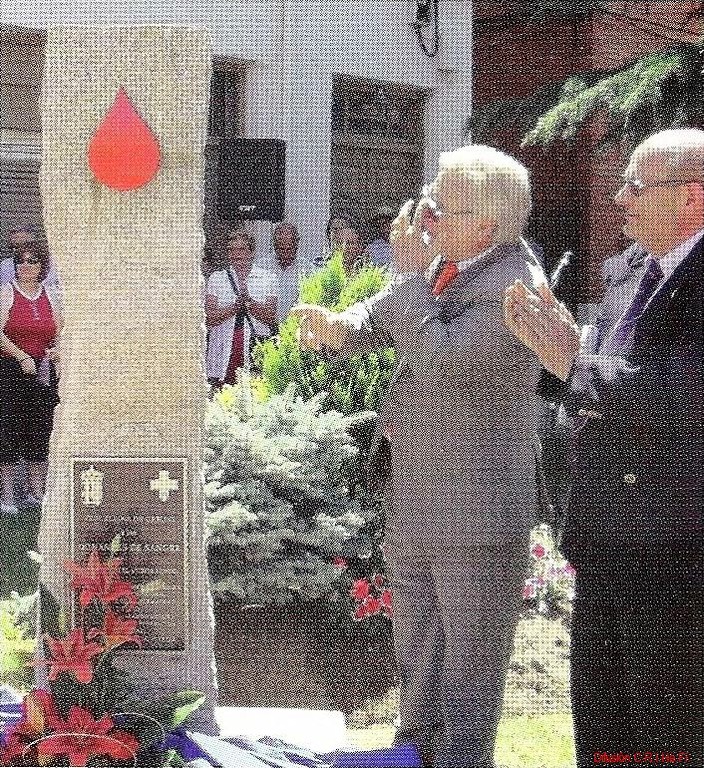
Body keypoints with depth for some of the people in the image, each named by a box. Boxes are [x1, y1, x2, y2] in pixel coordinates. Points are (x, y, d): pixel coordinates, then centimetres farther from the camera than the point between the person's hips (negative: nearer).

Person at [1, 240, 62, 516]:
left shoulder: (50, 297, 11)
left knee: (41, 431, 6)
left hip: (42, 371, 4)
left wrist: (56, 350, -7)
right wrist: (22, 358, -20)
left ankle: (37, 492, 14)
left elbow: (60, 334, 15)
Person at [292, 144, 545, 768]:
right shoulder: (440, 264, 5)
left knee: (469, 662, 2)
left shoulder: (513, 284, -21)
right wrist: (337, 327, -10)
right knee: (417, 659, 23)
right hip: (412, 506, 9)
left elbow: (441, 355, -29)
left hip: (475, 509, -9)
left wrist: (409, 272, -20)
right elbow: (379, 318, 13)